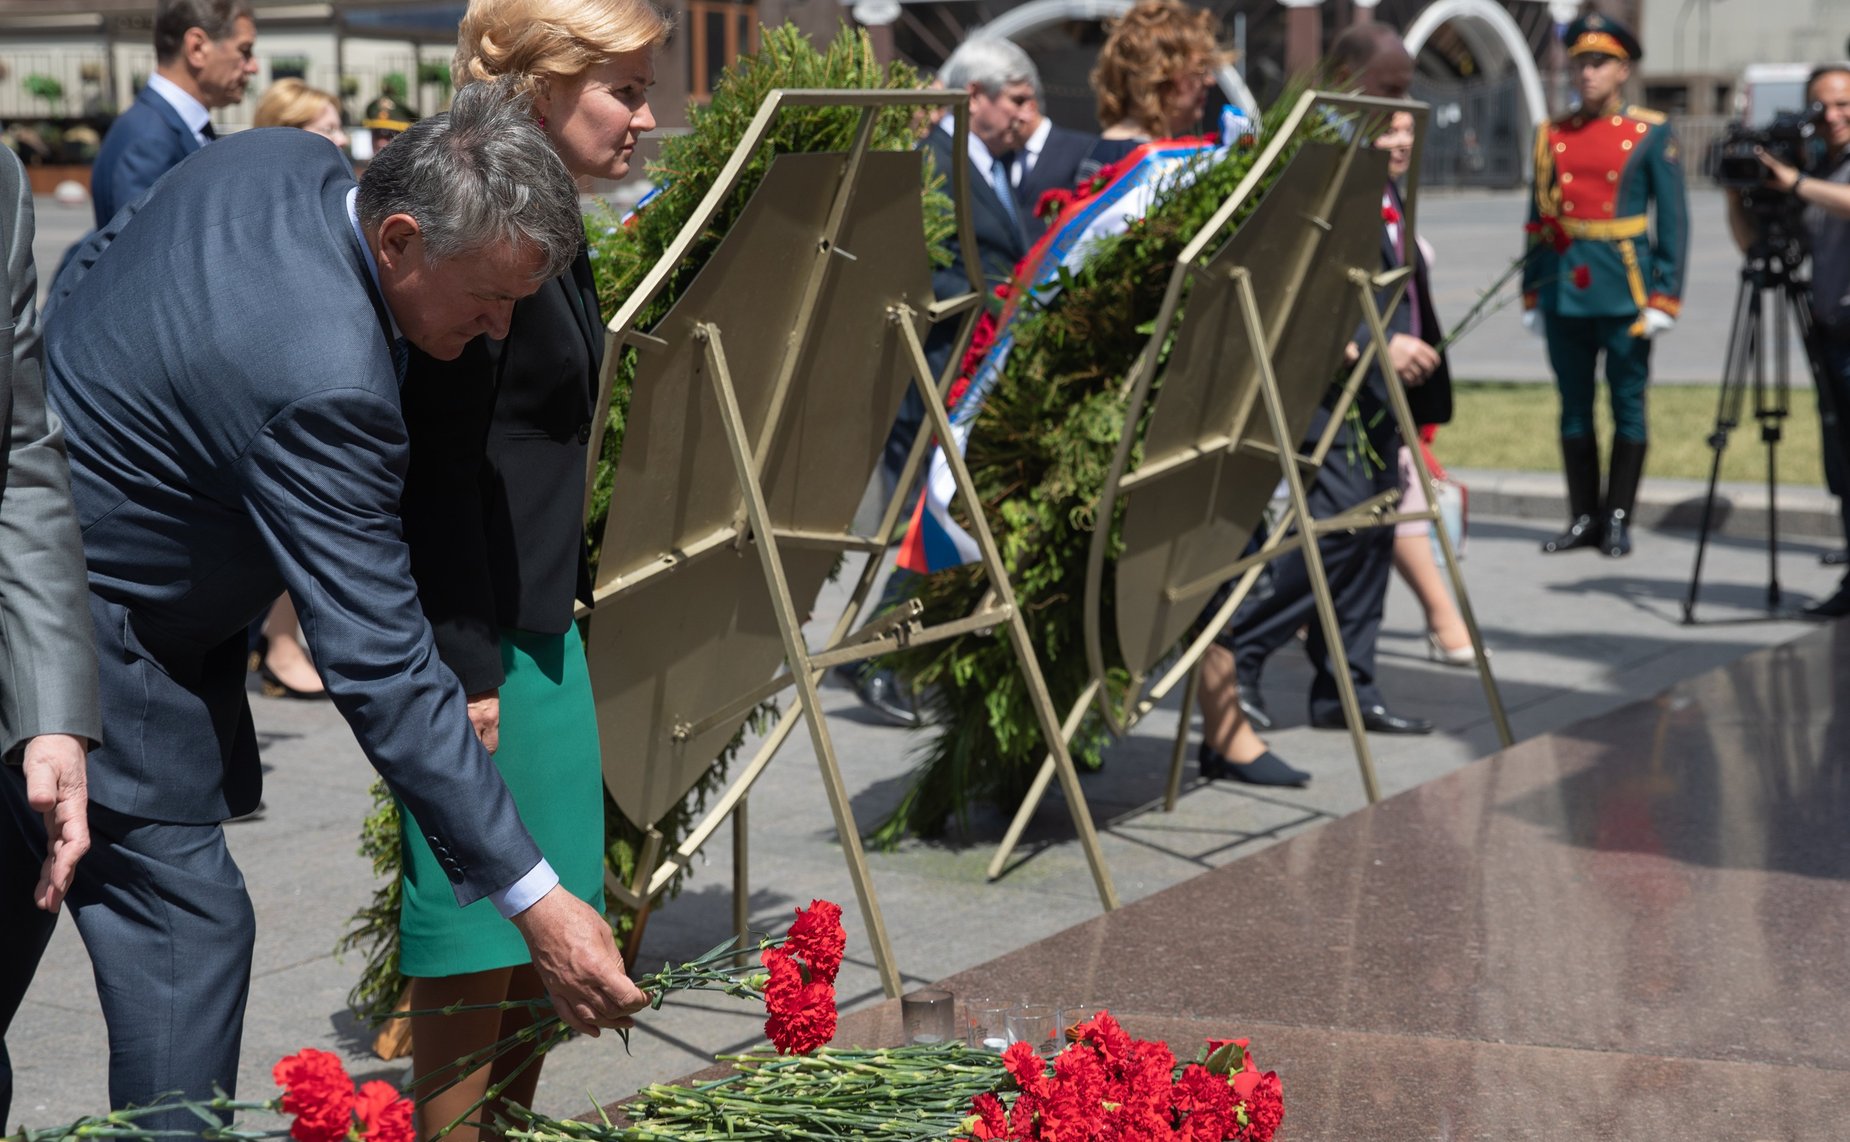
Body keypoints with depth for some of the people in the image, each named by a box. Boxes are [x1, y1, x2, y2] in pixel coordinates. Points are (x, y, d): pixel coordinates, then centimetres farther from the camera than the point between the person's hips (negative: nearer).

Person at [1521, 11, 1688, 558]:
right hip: (1565, 292, 3)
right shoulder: (1552, 135, 9)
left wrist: (1664, 298, -7)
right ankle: (1583, 518, 16)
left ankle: (1618, 519, 11)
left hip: (1624, 289, -3)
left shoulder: (1650, 133, 0)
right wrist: (1532, 293, 10)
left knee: (1628, 406, 3)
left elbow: (1674, 220, -1)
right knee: (1575, 407, 8)